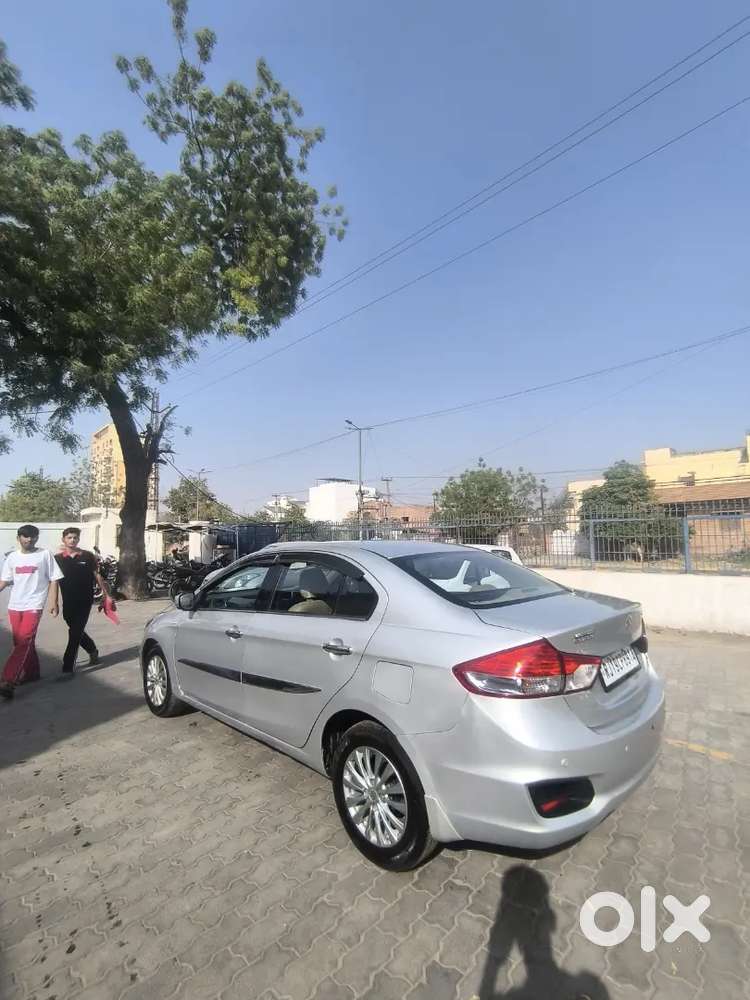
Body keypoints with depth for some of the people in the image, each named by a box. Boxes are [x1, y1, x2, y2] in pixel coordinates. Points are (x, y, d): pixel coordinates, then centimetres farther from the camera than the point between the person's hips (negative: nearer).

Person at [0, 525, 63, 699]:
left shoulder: (45, 555, -3)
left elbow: (53, 580, -2)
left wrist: (54, 602, -5)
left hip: (34, 605, -5)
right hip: (14, 605, 5)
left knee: (23, 642, -12)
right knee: (23, 642, 13)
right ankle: (31, 672, 30)